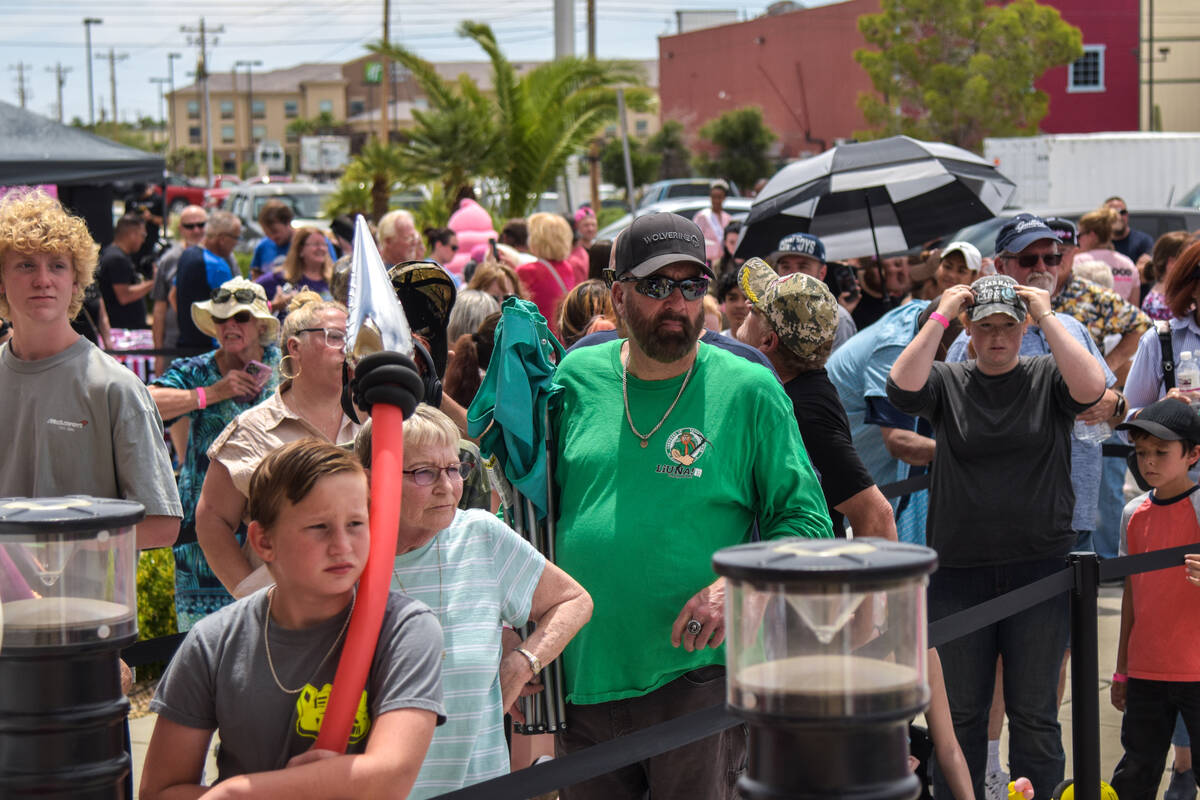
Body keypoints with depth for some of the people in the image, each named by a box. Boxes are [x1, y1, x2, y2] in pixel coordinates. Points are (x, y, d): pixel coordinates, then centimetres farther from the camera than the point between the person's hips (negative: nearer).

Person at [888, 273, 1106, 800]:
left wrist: (1047, 316, -14)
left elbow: (1092, 388, -18)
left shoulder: (1047, 378, 3)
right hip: (959, 567, 1)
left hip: (1039, 565, -1)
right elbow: (901, 386, -15)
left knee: (1034, 712, 3)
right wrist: (940, 316, -12)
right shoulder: (947, 382, 5)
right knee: (960, 711, 8)